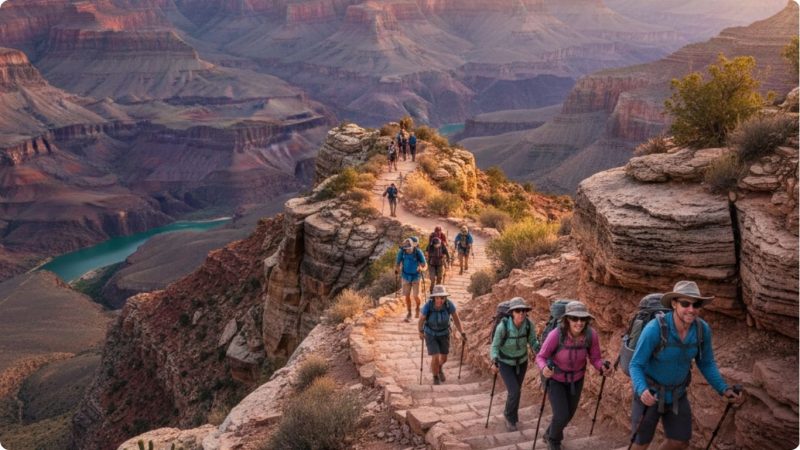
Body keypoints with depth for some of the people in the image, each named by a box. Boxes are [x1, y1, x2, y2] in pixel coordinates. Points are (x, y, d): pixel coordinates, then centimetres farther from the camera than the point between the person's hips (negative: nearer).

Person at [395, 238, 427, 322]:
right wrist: (396, 269, -25)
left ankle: (418, 308, 27)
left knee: (416, 296, -5)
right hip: (406, 276, 2)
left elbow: (425, 266, -18)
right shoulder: (401, 252, -15)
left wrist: (421, 268, -40)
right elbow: (397, 263, -4)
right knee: (407, 296, 2)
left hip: (416, 277, -2)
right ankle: (409, 313, 19)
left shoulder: (418, 252, -22)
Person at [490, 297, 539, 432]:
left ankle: (510, 415, 47)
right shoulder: (502, 326, -33)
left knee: (517, 391, 18)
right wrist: (494, 363, -35)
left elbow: (533, 342, -10)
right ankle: (510, 417, 18)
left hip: (521, 361, 4)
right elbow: (495, 346, -21)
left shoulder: (529, 325, -25)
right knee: (514, 392, -12)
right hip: (505, 363, -3)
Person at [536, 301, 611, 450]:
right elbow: (540, 357, -25)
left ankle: (550, 434, 50)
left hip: (576, 378, 4)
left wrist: (603, 368, -37)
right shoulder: (556, 334, -35)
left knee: (569, 413, 19)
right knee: (561, 415, -11)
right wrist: (544, 369, -46)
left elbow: (595, 359, -15)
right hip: (555, 378, -4)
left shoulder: (591, 335, -27)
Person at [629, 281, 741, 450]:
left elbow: (706, 363, 0)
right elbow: (636, 365, -25)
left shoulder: (703, 329, -18)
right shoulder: (654, 329, -33)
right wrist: (642, 391, -44)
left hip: (677, 394, 5)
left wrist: (723, 389, -14)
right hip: (649, 393, -4)